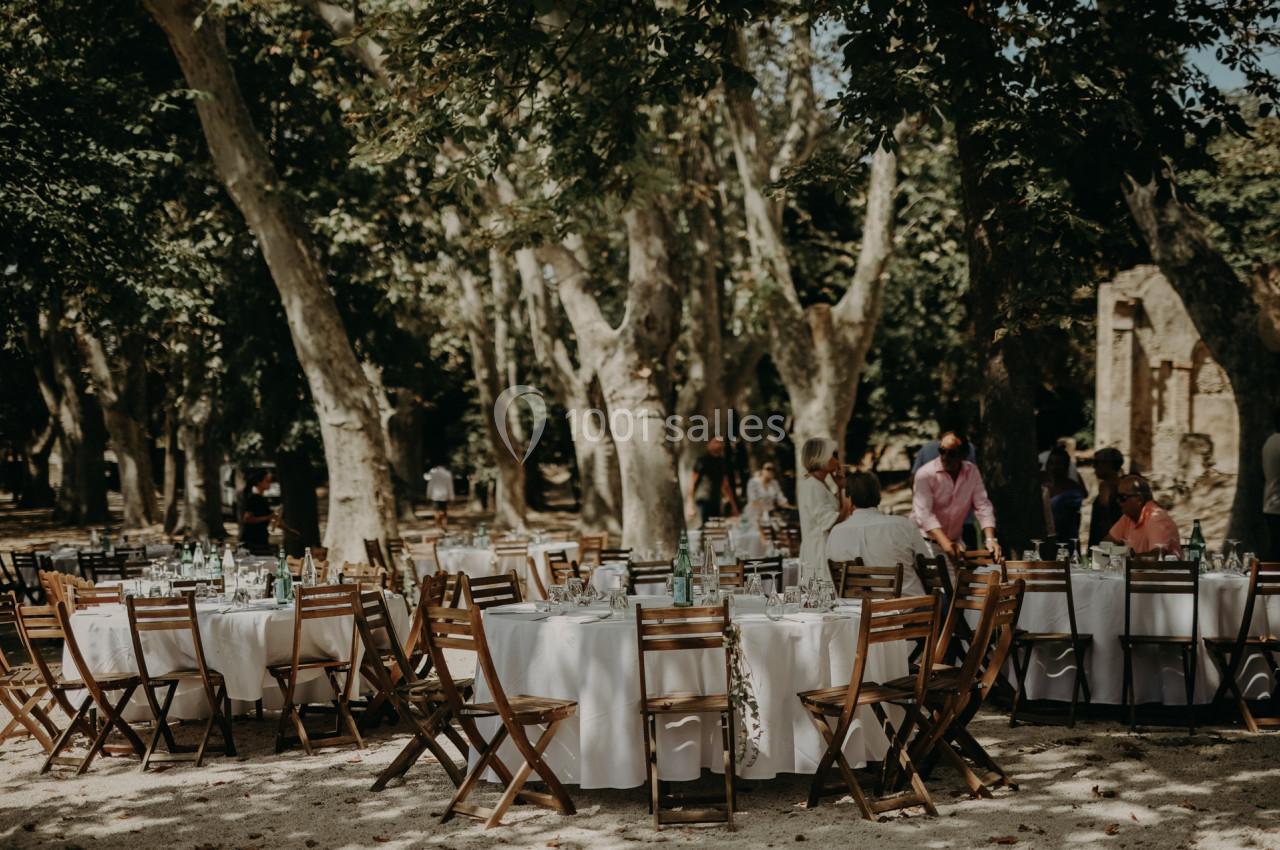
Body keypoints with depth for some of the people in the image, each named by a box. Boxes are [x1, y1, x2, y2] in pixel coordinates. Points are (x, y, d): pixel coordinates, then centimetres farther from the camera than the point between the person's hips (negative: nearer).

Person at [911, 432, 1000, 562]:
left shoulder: (972, 472, 0)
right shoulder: (925, 474, -13)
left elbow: (983, 505, -3)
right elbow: (924, 513, -22)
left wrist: (990, 539, -19)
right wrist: (944, 542, -36)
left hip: (956, 541, 4)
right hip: (926, 540, -4)